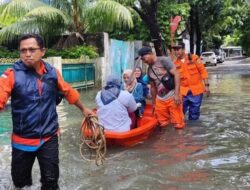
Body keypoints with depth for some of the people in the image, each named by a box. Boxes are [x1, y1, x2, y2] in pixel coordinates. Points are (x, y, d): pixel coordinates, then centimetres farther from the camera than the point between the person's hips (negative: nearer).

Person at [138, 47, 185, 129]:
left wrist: (176, 94, -20)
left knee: (178, 124, -6)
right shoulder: (149, 70, 13)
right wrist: (153, 103, 22)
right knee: (163, 124, 7)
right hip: (160, 100, 6)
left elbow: (176, 74, -13)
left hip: (172, 97, -6)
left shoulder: (164, 60, -6)